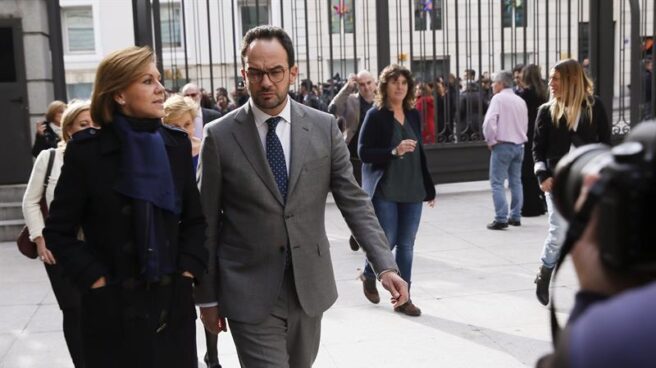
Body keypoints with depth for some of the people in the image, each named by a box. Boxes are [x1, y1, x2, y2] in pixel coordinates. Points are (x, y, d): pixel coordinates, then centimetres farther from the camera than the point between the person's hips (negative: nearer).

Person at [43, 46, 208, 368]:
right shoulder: (86, 151, -7)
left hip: (174, 304, 3)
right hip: (114, 308, -3)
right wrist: (97, 280, -9)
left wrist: (187, 271, -1)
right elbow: (58, 232, -2)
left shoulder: (177, 144, 3)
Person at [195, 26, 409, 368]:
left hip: (309, 285, 3)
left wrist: (384, 265, -12)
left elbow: (353, 200, -1)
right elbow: (206, 222, -2)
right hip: (249, 292, -3)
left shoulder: (324, 127, -1)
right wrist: (207, 296, 1)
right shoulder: (219, 136, -7)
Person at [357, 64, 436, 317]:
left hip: (411, 191, 5)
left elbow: (419, 153, 15)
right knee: (387, 241, -2)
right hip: (384, 190, -5)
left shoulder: (413, 115, 10)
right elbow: (363, 152, -11)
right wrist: (394, 152, -24)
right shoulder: (376, 115, -6)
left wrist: (429, 188, 14)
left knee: (406, 245, 6)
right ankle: (368, 275, 29)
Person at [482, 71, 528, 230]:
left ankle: (501, 218, -9)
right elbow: (525, 124, 14)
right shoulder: (520, 101, 12)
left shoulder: (498, 98, -9)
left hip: (502, 145, -7)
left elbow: (489, 122, -19)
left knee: (497, 183, -4)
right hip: (519, 144, 7)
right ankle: (515, 217, 17)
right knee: (516, 181, 13)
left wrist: (490, 140, -7)